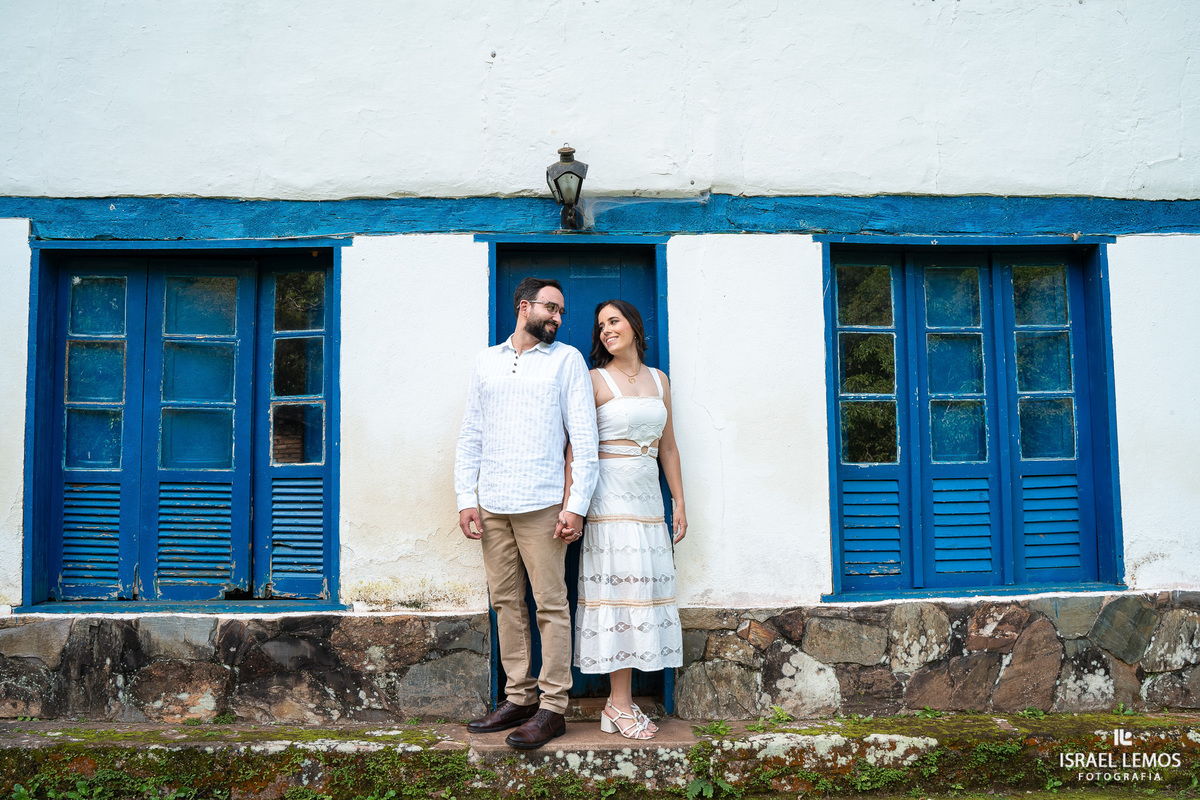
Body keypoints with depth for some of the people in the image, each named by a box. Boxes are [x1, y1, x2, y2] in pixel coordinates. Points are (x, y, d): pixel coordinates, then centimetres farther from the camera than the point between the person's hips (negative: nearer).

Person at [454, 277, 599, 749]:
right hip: (491, 507, 4)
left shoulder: (567, 360, 6)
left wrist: (577, 506, -8)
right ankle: (518, 698, 19)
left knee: (551, 606, -2)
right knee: (506, 604, 9)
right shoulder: (487, 362, 15)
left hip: (541, 506, -4)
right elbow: (470, 437, 13)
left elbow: (584, 439, 0)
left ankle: (552, 708, 6)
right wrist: (466, 499, 3)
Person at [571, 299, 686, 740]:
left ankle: (620, 702, 10)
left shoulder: (659, 379, 15)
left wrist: (679, 502, 13)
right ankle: (619, 704, 1)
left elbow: (667, 446, 17)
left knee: (640, 588, 4)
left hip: (648, 496, 6)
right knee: (619, 589, -6)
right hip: (610, 497, -5)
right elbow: (575, 446, -7)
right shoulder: (595, 380, -1)